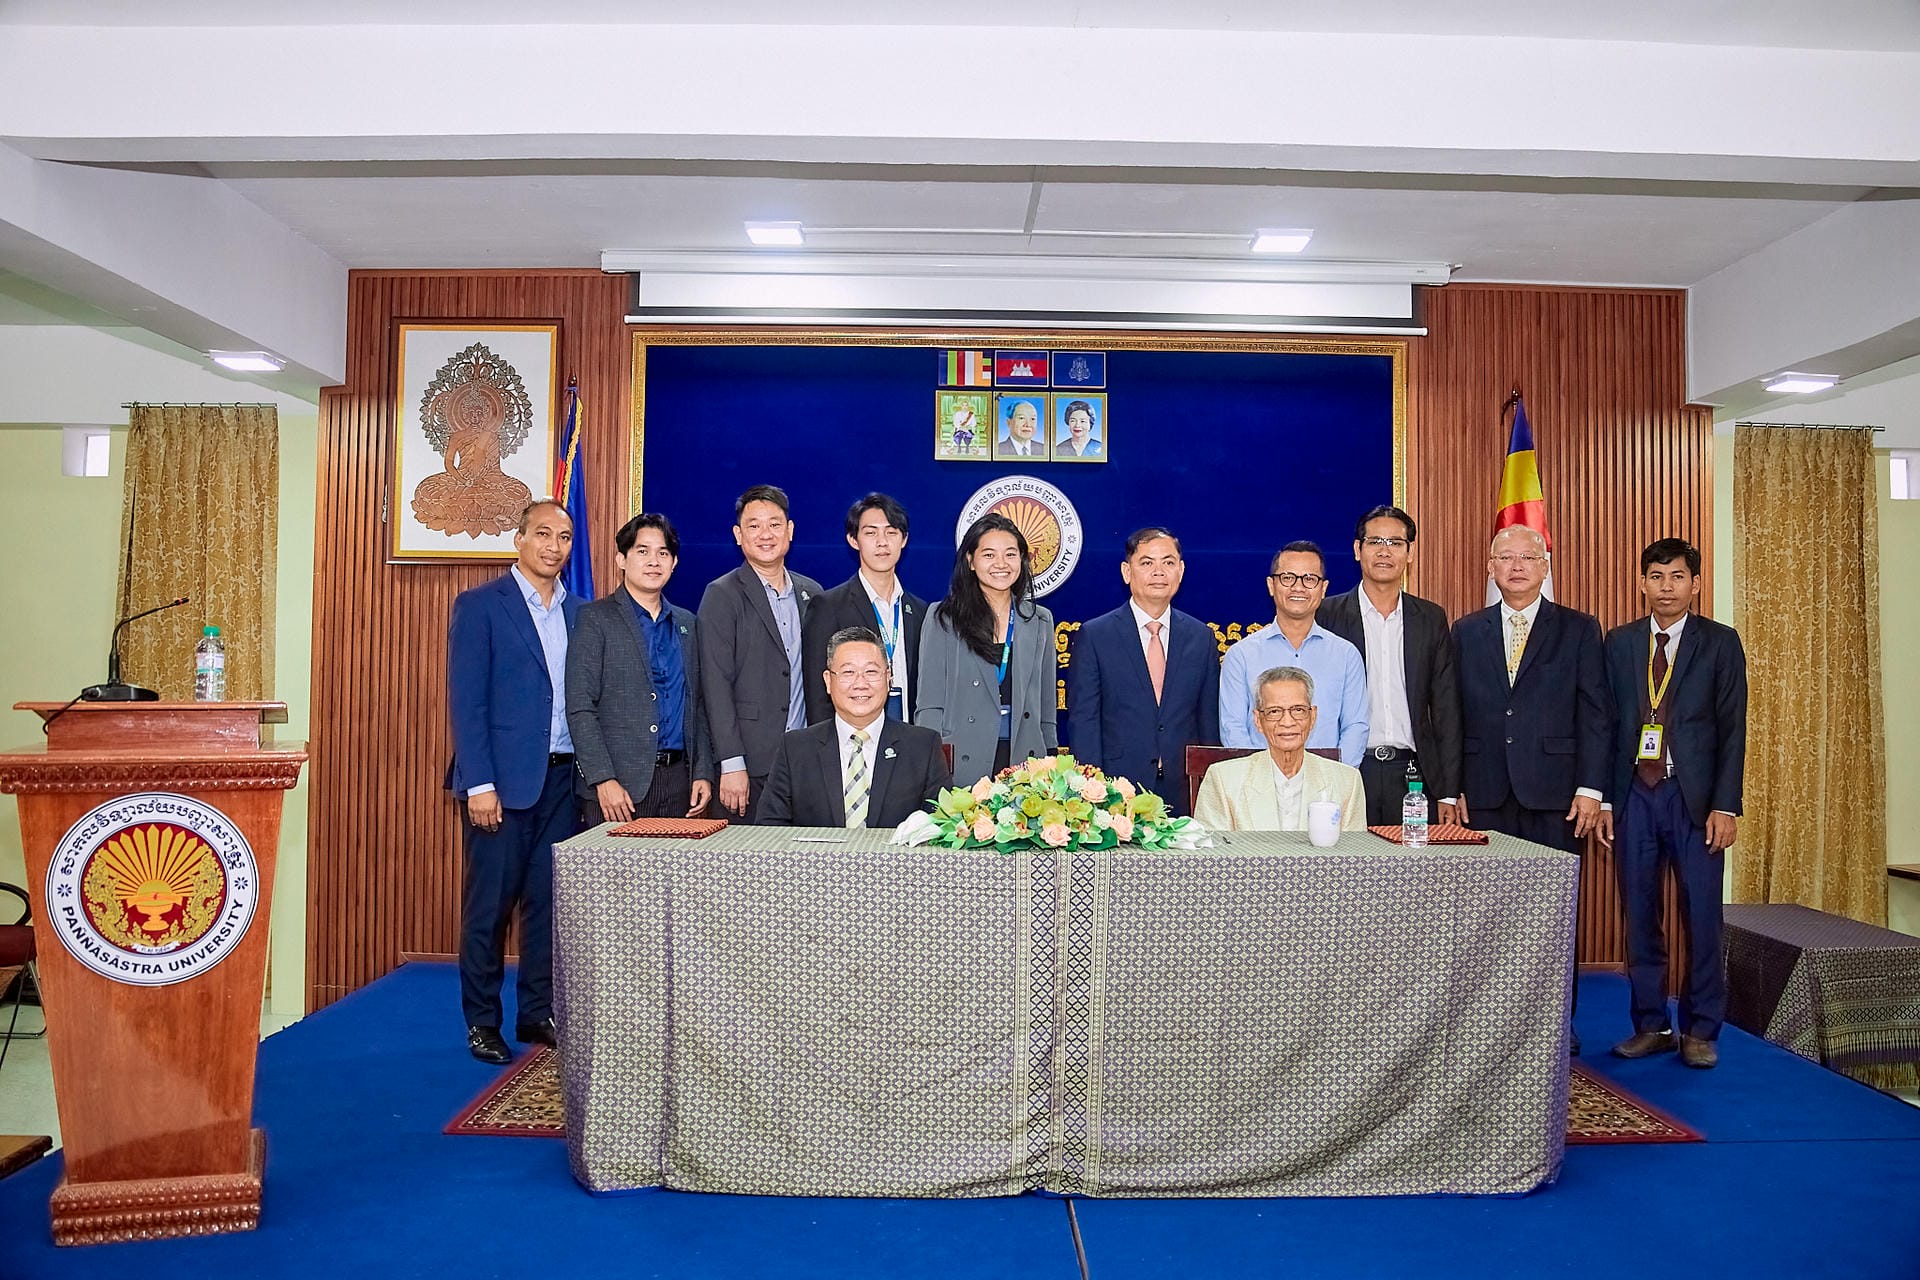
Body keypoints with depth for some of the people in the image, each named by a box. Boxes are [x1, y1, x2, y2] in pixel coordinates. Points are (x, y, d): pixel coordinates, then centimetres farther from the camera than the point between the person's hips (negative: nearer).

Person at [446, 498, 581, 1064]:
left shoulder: (578, 613, 12)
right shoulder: (479, 605, -3)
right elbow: (465, 701, -8)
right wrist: (479, 784, -14)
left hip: (562, 778, 5)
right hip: (501, 780, -4)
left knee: (549, 900, 10)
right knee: (489, 905, 4)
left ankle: (537, 1013, 23)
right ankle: (481, 1022, 18)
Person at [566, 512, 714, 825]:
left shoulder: (687, 624, 15)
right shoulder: (594, 618, -2)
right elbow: (580, 708, -8)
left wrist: (703, 773, 7)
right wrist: (603, 779, -15)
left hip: (678, 781, 5)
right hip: (617, 785, -4)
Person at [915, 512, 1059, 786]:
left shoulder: (1040, 621, 11)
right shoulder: (944, 619, 1)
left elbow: (1047, 707, 14)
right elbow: (929, 706, -1)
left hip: (1026, 765, 3)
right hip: (961, 770, -3)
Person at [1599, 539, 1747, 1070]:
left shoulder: (1720, 642, 2)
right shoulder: (1619, 643, 8)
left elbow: (1732, 728, -2)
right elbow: (1607, 723, 7)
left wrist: (1725, 805, -8)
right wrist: (1603, 798, 2)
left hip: (1695, 797, -2)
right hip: (1634, 794, 2)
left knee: (1701, 917, 3)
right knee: (1640, 916, 7)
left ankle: (1700, 1031, 16)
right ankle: (1650, 1026, 19)